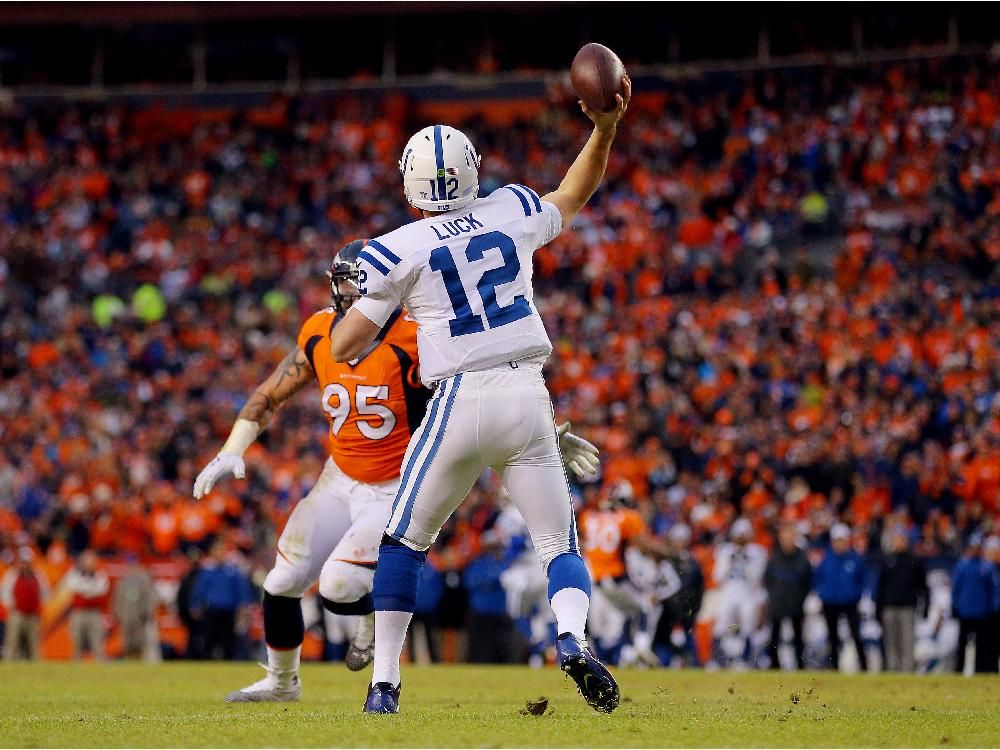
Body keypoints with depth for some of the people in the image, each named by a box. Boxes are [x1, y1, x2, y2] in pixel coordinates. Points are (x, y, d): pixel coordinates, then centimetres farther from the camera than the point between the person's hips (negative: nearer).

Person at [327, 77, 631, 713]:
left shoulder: (399, 250, -3)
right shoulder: (512, 213, 8)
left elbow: (343, 348, -2)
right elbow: (572, 196, 31)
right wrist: (605, 130, 32)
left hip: (460, 401, -2)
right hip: (528, 398, 2)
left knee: (405, 541, 14)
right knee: (560, 543, 8)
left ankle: (385, 683, 9)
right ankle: (572, 637, -23)